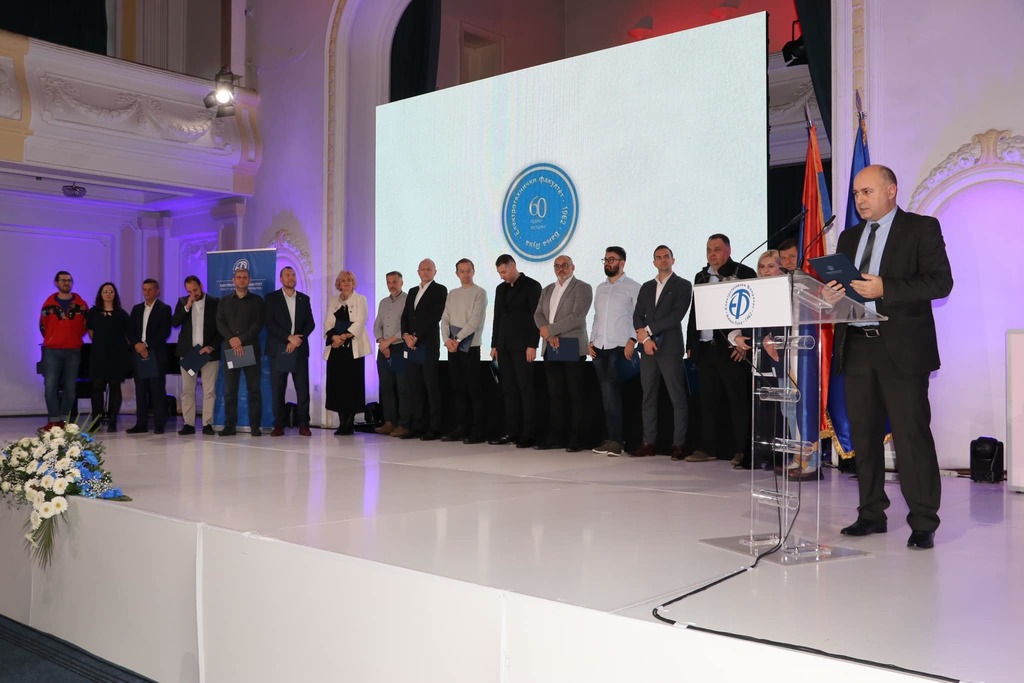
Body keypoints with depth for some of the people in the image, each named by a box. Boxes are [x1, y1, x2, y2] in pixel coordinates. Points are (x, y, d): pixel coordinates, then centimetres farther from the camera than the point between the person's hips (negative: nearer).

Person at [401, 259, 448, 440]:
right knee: (415, 388, 6)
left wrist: (417, 337, -13)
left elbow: (434, 317, -10)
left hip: (428, 345, -6)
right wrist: (406, 335, -2)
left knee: (432, 387, -6)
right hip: (411, 345, 6)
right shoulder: (412, 291, 21)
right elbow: (405, 316, 16)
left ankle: (435, 428, -4)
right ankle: (418, 427, 10)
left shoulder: (440, 290, 0)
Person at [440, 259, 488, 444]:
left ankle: (478, 431, -3)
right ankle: (461, 428, 13)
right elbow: (445, 319, 11)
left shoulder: (479, 293, -3)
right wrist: (447, 339, -6)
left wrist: (457, 339, -14)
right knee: (458, 389, 8)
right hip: (452, 347, 6)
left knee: (474, 389, -5)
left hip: (470, 347, -6)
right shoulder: (452, 294, 16)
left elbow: (475, 321, -12)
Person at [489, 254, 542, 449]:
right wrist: (494, 345, 12)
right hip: (504, 347, 6)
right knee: (509, 390, 6)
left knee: (526, 390, -5)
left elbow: (536, 317, -9)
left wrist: (532, 345, -15)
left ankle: (528, 435, -3)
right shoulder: (501, 289, 16)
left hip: (522, 346, -6)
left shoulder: (531, 286, -4)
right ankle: (511, 432, 9)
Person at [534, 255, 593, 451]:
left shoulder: (582, 288, -2)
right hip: (551, 348, 6)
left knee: (575, 395, -2)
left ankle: (576, 440, 1)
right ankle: (555, 437, 13)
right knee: (554, 394, 8)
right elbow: (538, 314, 9)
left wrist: (549, 329, -12)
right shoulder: (547, 290, 18)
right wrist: (549, 335, -9)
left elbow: (577, 316, -14)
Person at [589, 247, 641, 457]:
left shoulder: (633, 287, 0)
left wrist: (632, 341, -15)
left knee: (611, 392, -11)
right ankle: (613, 438, 9)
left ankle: (616, 439, -6)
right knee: (607, 393, 5)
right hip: (599, 348, 6)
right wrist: (591, 341, 10)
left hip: (620, 347, -6)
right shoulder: (600, 288, 18)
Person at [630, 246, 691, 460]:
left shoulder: (683, 285, 2)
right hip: (648, 347, 5)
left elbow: (677, 315, -10)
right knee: (648, 397, 5)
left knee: (677, 397, -5)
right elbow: (637, 315, 10)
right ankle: (648, 443, 9)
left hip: (670, 347, -5)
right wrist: (644, 338, -7)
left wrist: (648, 329, -8)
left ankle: (678, 445, -2)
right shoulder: (646, 287, 18)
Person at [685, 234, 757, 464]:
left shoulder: (744, 274, -3)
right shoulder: (701, 276, 16)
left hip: (732, 347, -6)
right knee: (709, 400, 9)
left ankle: (743, 450, 4)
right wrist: (691, 344, 14)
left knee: (739, 399, -1)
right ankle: (709, 447, 15)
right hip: (705, 347, 6)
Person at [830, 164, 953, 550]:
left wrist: (885, 289, -19)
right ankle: (871, 514, 19)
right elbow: (838, 285, 19)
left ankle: (923, 524, 2)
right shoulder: (849, 237, 18)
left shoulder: (922, 228, 1)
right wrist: (832, 291, -5)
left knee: (912, 436, -5)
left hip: (901, 349, -6)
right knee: (864, 436, 9)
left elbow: (941, 282, -9)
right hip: (856, 348, 6)